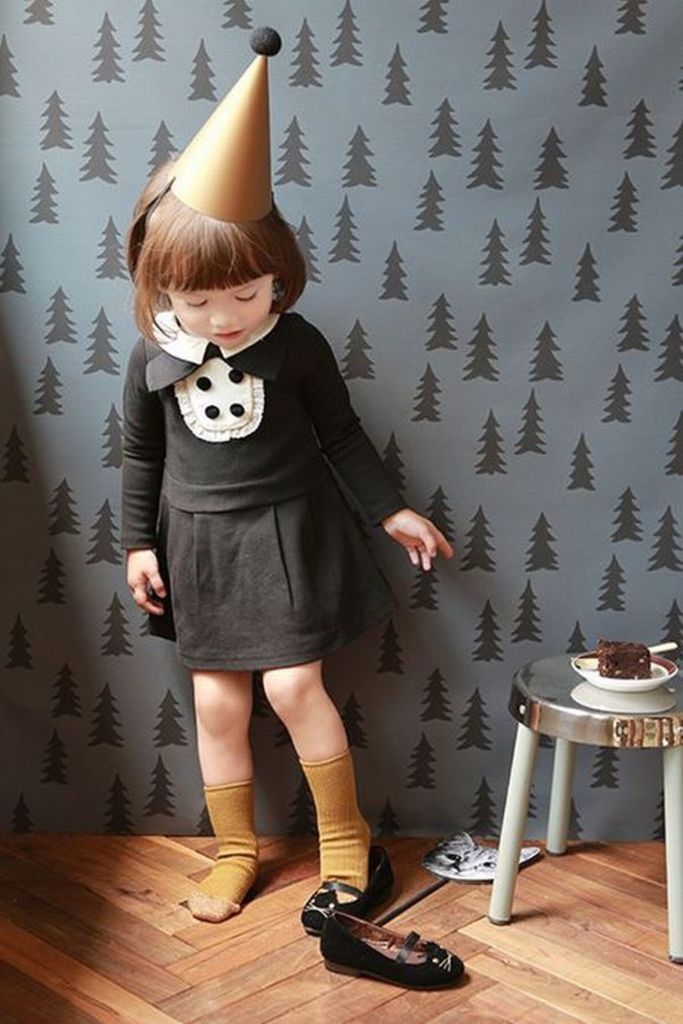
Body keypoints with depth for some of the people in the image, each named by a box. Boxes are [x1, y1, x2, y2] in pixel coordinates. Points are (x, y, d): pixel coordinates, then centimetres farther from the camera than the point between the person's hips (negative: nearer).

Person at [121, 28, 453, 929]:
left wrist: (392, 511, 2)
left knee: (293, 683, -8)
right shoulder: (153, 358, -8)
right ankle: (235, 852, 25)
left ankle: (347, 842, 14)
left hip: (289, 534, -2)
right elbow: (141, 455, 5)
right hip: (197, 543, 3)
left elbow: (342, 435, -1)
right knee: (216, 700, 7)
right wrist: (139, 543, 5)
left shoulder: (296, 345, -12)